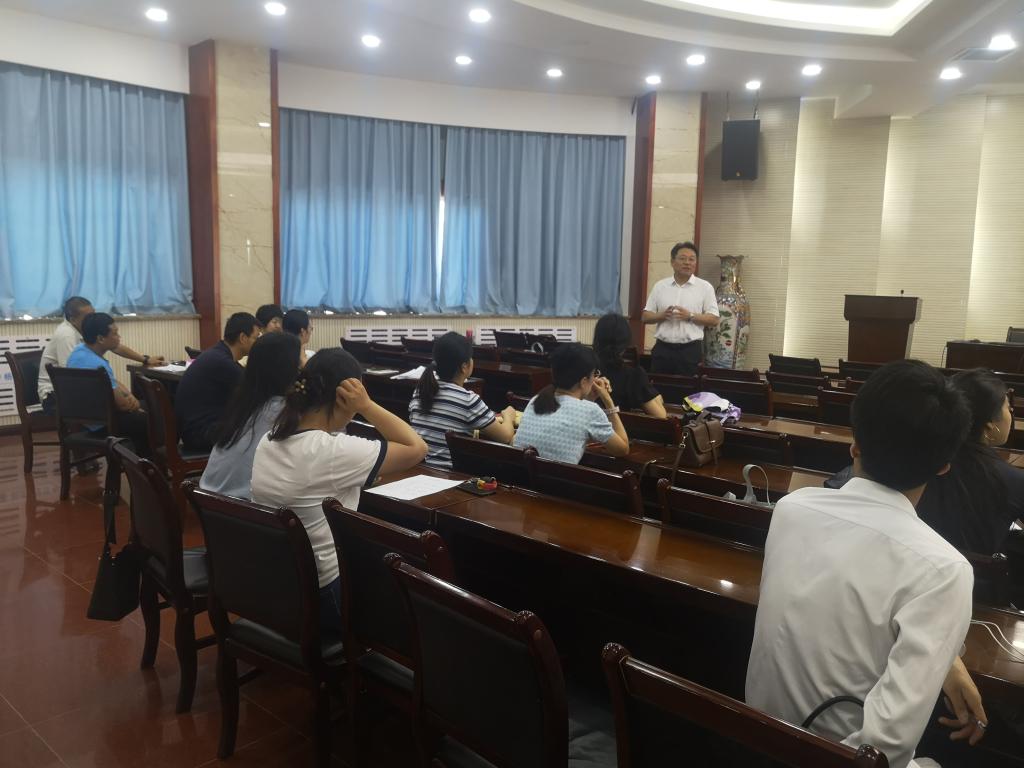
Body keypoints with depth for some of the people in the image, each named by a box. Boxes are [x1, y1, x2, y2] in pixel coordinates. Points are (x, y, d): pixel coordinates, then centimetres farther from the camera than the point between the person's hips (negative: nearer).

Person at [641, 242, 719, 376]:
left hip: (691, 350, -2)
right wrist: (662, 316, -10)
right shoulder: (660, 286, 9)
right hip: (662, 349, 2)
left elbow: (714, 320, -1)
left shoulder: (705, 287, 3)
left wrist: (690, 316, -15)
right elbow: (645, 316, 9)